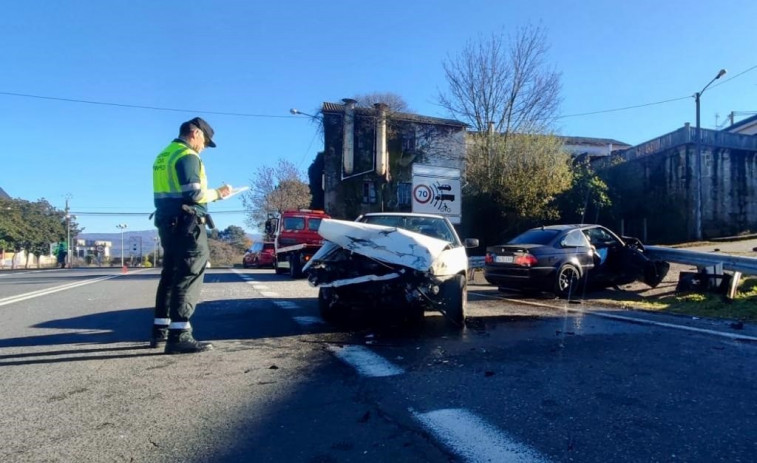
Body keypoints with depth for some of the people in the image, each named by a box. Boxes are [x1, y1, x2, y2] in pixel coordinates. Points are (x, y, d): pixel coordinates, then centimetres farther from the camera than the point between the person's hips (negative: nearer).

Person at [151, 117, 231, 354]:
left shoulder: (163, 156, 20)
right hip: (186, 223, -10)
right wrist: (217, 193, -4)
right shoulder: (187, 156, -10)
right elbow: (194, 193, -20)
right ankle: (179, 335, -13)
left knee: (170, 275, 15)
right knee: (189, 277, -10)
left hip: (167, 221, 10)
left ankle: (161, 330, 20)